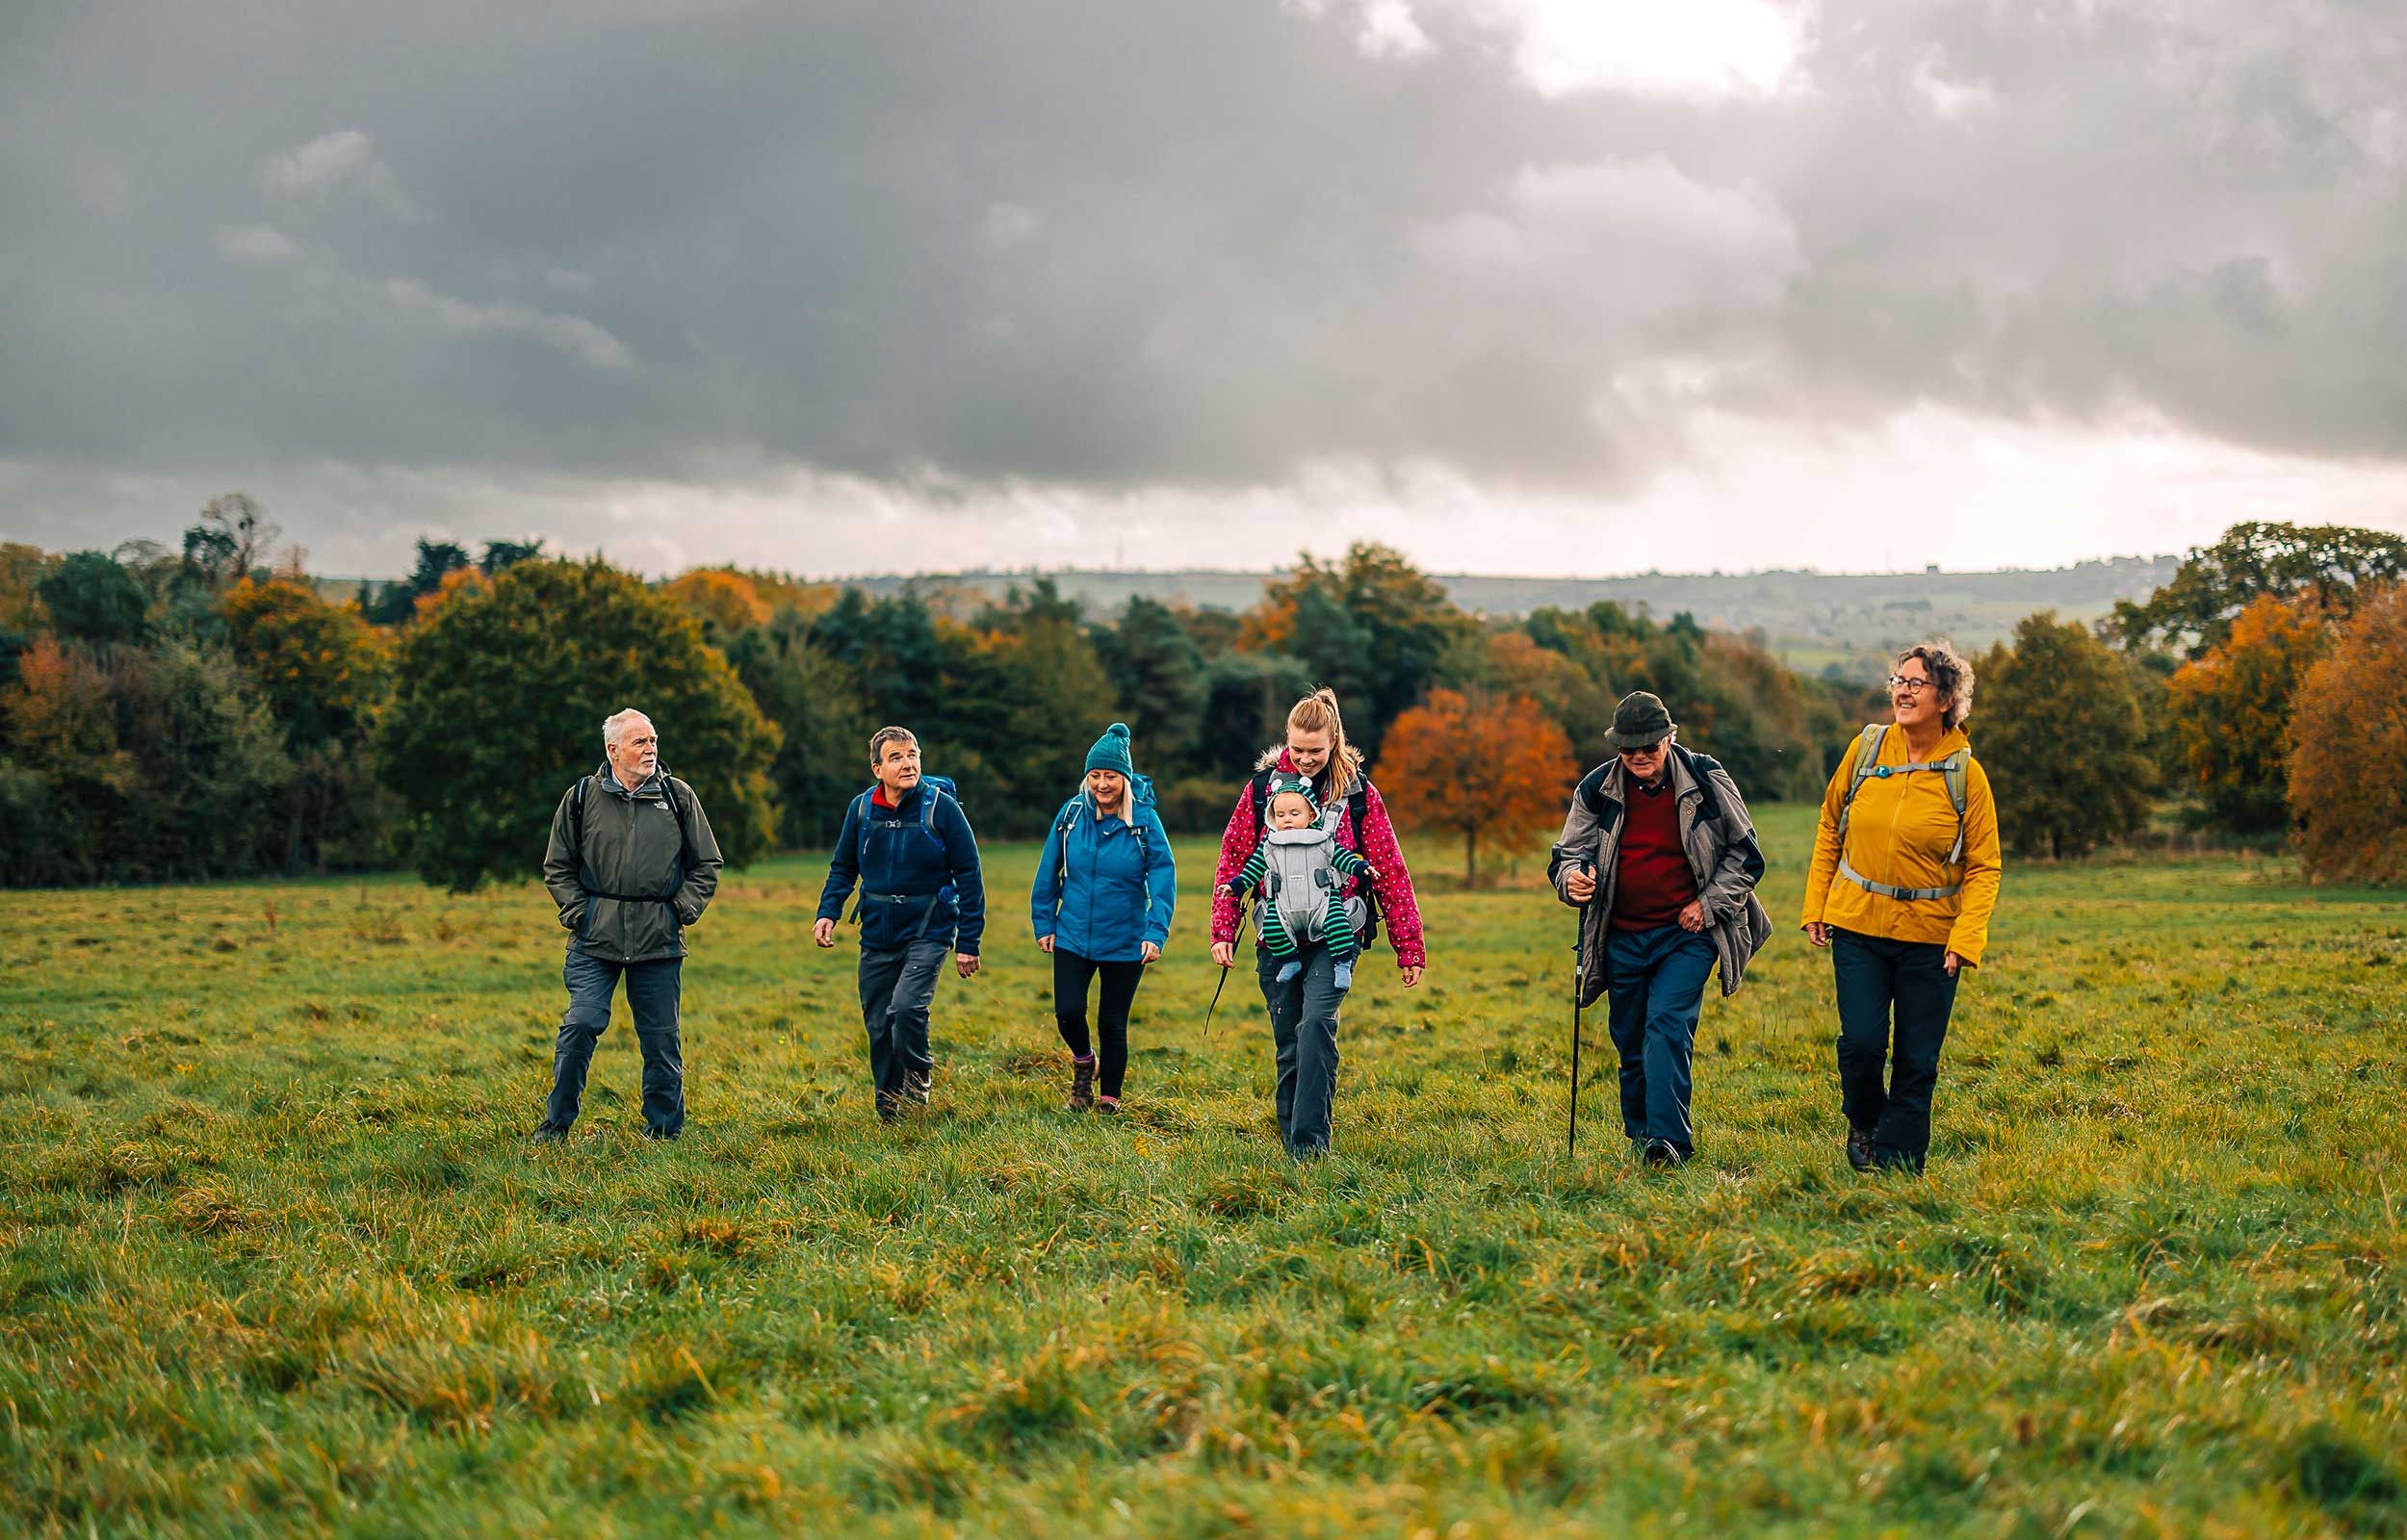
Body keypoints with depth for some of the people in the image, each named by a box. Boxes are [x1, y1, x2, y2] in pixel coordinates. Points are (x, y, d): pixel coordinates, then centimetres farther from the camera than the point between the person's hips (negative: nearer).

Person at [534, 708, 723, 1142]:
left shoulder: (678, 797, 7)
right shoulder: (581, 798, 4)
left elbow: (706, 865, 14)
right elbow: (558, 867, 12)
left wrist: (683, 909, 2)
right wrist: (578, 911, 1)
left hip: (660, 940, 1)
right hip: (596, 938, -1)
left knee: (661, 1038, 4)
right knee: (580, 1025, -9)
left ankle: (665, 1130, 16)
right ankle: (556, 1123, 5)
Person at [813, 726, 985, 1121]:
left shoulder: (941, 806, -10)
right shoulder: (861, 808, 0)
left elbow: (969, 876, -5)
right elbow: (843, 867, 14)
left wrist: (968, 943, -7)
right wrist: (827, 912, -4)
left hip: (928, 933, -4)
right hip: (877, 936, 4)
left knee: (907, 1006, -24)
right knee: (879, 1027, 7)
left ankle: (918, 1078, 3)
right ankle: (889, 1113, 23)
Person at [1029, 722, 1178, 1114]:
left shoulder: (1144, 819, -9)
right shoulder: (1072, 813, -2)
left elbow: (1163, 876, -10)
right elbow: (1048, 872, 6)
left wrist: (1156, 932, -18)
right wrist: (1044, 923, 6)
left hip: (1125, 942, -2)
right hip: (1073, 935, 2)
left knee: (1113, 1024, 5)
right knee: (1068, 1012, -10)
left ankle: (1110, 1097, 25)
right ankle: (1083, 1062, 22)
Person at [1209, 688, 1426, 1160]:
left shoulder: (1358, 793, 0)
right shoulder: (1262, 785, 4)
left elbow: (1390, 871, 3)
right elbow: (1232, 862, 6)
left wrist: (1408, 947, 2)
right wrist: (1223, 932, -2)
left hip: (1334, 936, -2)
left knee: (1317, 1023, -20)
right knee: (1287, 1040, 7)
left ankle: (1311, 1140, -19)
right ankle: (1292, 1140, 18)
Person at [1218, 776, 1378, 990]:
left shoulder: (1323, 840, 7)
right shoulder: (1269, 845, 10)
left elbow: (1342, 857, 9)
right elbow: (1253, 868, 15)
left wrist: (1362, 867, -4)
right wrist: (1237, 884, 8)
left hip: (1322, 904, -2)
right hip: (1285, 910, 2)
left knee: (1337, 921, -26)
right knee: (1271, 926, -22)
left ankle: (1343, 964, -12)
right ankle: (1289, 962, -1)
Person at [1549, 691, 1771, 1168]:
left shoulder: (1706, 781, -6)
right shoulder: (1597, 790, -1)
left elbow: (1745, 852, 5)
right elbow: (1566, 855, 8)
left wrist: (1709, 904, -4)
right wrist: (1573, 879, -16)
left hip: (1687, 934, -3)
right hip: (1623, 939, 3)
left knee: (1667, 1025, -20)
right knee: (1631, 1045, 8)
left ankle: (1669, 1139, -26)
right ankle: (1641, 1140, 23)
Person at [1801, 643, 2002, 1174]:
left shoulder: (1965, 772, -6)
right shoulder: (1865, 749, 0)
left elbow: (1983, 867, -3)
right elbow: (1830, 828, 12)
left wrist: (1965, 941, -15)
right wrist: (1816, 906, 7)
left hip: (1931, 935, -1)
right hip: (1857, 924, 1)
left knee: (1917, 1059, 3)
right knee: (1862, 1040, -7)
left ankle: (1896, 1159, 18)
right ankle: (1863, 1125, 22)